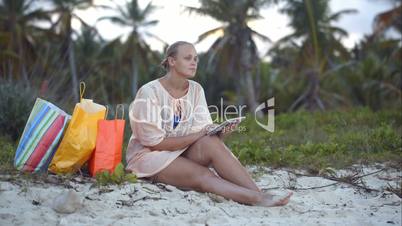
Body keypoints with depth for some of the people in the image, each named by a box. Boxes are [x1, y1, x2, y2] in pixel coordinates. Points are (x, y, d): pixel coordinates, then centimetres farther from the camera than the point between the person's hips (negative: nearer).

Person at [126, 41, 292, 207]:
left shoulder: (196, 89, 3)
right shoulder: (149, 92, -14)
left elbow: (203, 130, -1)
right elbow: (154, 142, -17)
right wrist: (198, 135, -20)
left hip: (183, 153, 4)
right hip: (149, 156, -4)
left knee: (211, 142, -27)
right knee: (201, 175, -31)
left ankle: (259, 195, -34)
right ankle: (257, 198, -41)